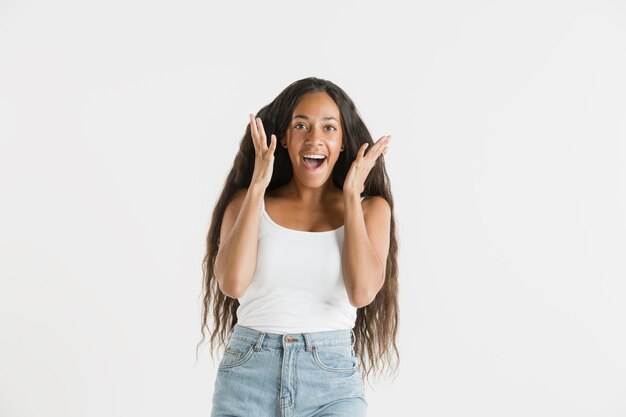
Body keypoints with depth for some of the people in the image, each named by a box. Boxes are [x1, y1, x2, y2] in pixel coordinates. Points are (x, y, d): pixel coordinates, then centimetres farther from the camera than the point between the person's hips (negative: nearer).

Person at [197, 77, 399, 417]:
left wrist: (351, 197, -3)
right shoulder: (248, 203, 6)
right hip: (247, 378, 0)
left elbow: (362, 291, -11)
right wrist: (257, 187, -5)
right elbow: (232, 283, -10)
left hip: (333, 383, 0)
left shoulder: (369, 208, 6)